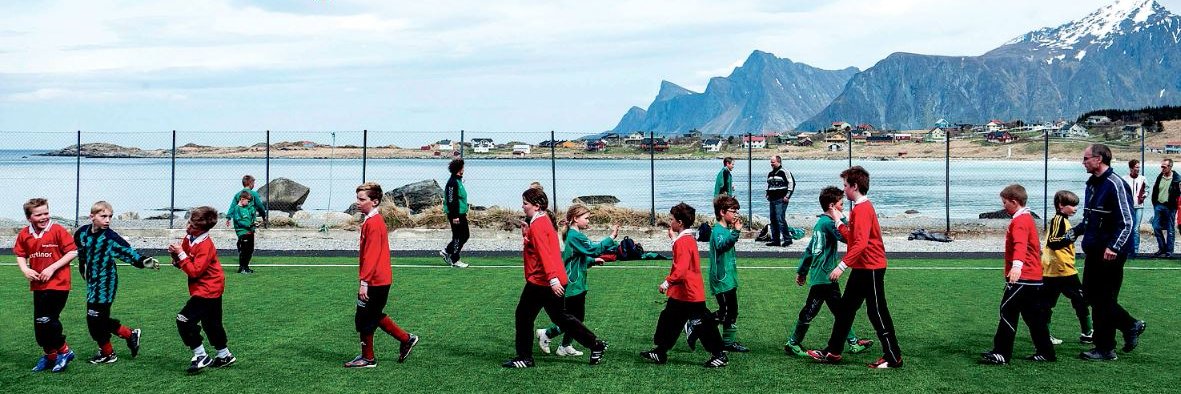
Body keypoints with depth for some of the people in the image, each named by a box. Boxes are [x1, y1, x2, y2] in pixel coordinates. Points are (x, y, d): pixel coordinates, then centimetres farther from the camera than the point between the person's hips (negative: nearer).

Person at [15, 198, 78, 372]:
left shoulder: (57, 230, -11)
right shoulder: (24, 234, 3)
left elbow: (73, 252, -10)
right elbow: (20, 255, 16)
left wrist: (52, 268, -15)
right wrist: (25, 269, -4)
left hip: (58, 284, -6)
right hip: (38, 285, 6)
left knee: (47, 320, -12)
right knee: (39, 322, 9)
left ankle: (64, 351, 7)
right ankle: (50, 355, 25)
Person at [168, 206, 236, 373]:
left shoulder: (205, 246, -21)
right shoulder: (189, 238, 4)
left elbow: (195, 271, -25)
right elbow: (183, 264, 11)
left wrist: (181, 254, -25)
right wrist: (176, 256, -10)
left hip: (207, 291, -10)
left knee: (185, 320, -14)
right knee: (212, 324, 19)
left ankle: (201, 356, -7)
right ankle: (225, 356, 32)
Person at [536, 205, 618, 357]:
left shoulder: (574, 235, 15)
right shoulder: (575, 236, -17)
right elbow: (594, 248, -25)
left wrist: (593, 261, 10)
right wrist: (612, 237, -25)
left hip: (576, 284, 10)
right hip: (573, 285, -10)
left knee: (577, 319, 13)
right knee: (575, 320, -3)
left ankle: (566, 347, 19)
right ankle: (546, 334, 8)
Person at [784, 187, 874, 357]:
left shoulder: (820, 222, 15)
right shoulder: (828, 222, -14)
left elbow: (809, 250, 19)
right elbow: (845, 237, -25)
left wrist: (802, 271, 23)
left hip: (826, 277, 10)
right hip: (823, 277, -10)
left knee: (839, 310, 13)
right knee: (810, 311, -3)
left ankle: (853, 342, 18)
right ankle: (793, 343, 6)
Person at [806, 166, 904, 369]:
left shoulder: (862, 209, -19)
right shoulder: (860, 208, 14)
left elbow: (861, 243, -28)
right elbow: (852, 237, 18)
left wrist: (842, 266, -29)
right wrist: (838, 221, 21)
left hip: (871, 268, -11)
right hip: (862, 268, 11)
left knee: (877, 312, -3)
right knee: (845, 308, 14)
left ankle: (893, 357, 5)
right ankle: (833, 352, 21)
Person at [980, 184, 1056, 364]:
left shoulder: (1020, 221, -14)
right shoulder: (1027, 218, 18)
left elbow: (1020, 244, -32)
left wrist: (1017, 265, -48)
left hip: (1023, 278, -10)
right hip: (1034, 277, 10)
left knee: (1007, 312, -9)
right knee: (1034, 316, 15)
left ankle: (1001, 354, -9)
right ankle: (1045, 352, 20)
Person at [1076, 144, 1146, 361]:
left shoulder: (1115, 185, -16)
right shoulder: (1092, 185, 12)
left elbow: (1126, 222, -19)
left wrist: (1113, 247, -27)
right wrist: (1074, 232, 9)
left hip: (1111, 254, -9)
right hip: (1094, 251, 9)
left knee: (1103, 299, -3)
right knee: (1090, 295, 13)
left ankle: (1105, 349, 7)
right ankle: (1131, 325, 27)